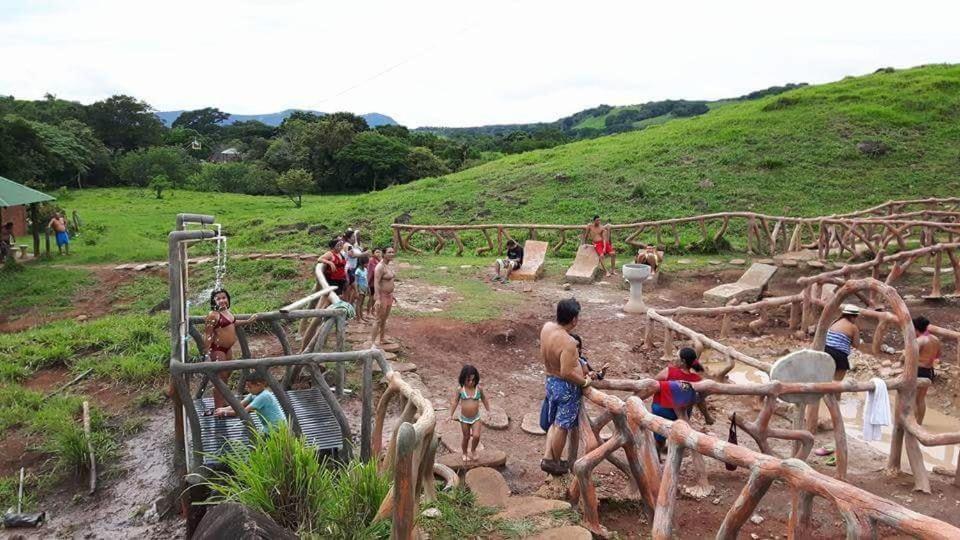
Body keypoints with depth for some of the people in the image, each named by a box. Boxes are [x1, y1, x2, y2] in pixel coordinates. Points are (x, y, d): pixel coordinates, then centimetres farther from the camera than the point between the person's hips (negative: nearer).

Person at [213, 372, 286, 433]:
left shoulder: (263, 396, -24)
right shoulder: (254, 394, 4)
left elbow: (245, 411, -26)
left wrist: (225, 413, -21)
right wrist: (223, 409, -14)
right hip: (268, 427, 9)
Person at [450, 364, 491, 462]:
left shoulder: (479, 389, -9)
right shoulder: (460, 390, -10)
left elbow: (484, 399, 7)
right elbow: (455, 402, -1)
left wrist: (488, 411, 9)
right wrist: (451, 415, -4)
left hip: (476, 418, 0)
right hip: (464, 418, 0)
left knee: (476, 436, -14)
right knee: (466, 437, 13)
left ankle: (473, 450, 16)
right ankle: (465, 453, 39)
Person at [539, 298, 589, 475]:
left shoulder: (547, 327, -7)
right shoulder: (568, 343, -31)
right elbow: (567, 372, -31)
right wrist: (584, 382, -14)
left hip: (550, 381, 8)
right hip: (567, 387, -8)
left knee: (554, 422, 22)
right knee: (562, 426, 9)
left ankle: (547, 457, 24)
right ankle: (556, 463, 24)